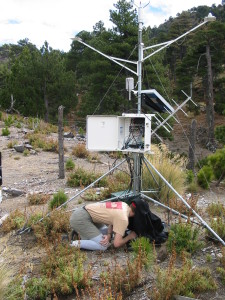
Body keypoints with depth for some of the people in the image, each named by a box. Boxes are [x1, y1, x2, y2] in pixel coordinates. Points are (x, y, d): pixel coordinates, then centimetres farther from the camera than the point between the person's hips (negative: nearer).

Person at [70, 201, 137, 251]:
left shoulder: (124, 205, 3)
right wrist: (129, 237, -4)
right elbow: (117, 244, -21)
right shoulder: (123, 219, -22)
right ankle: (77, 244, -5)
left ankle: (81, 232, 16)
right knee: (103, 246, -13)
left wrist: (109, 235, -7)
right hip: (80, 219, -9)